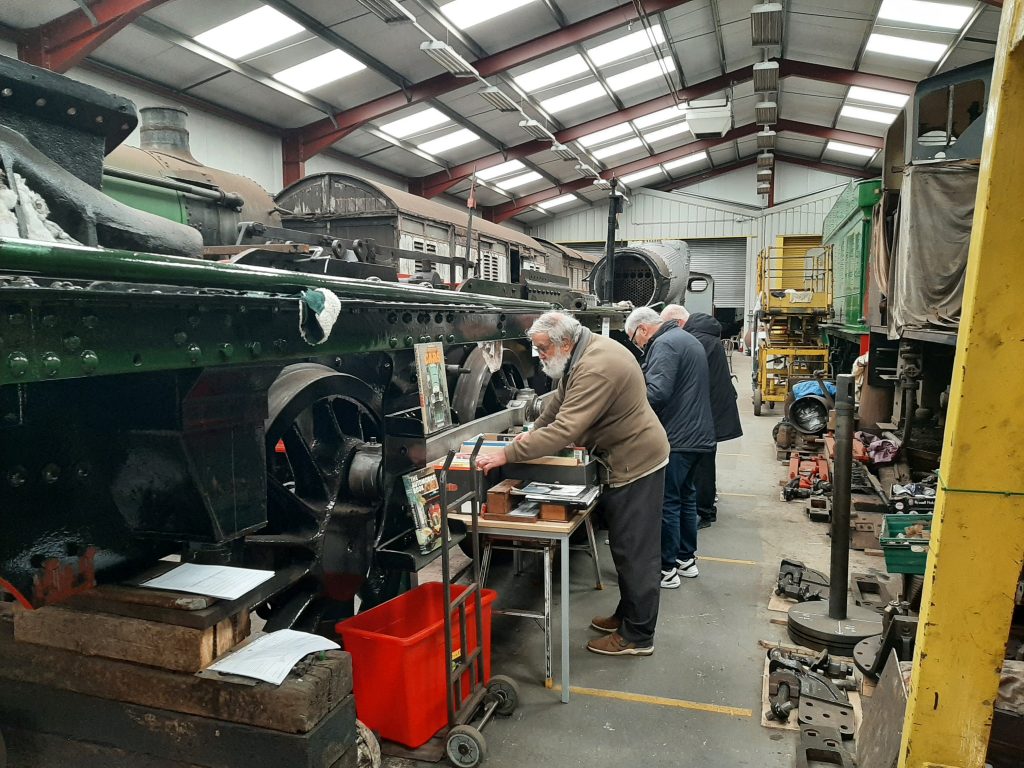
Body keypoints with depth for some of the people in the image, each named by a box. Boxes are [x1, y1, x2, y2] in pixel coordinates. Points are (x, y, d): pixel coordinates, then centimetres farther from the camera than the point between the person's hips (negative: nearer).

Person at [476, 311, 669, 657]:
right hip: (627, 459, 10)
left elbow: (565, 430, -34)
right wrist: (534, 432, 10)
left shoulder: (596, 368, -29)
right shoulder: (584, 353, 4)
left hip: (637, 462, -10)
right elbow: (560, 400, 18)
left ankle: (638, 637, 13)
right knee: (625, 546, 19)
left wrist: (506, 455, -32)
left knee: (634, 551, 0)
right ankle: (627, 615, 34)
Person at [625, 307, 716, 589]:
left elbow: (657, 392, -27)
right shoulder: (686, 339, 18)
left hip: (677, 438, -11)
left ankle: (666, 569, 6)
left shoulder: (664, 345, -15)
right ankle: (687, 559, 29)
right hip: (696, 434, 11)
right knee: (685, 495, 19)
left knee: (666, 502, -2)